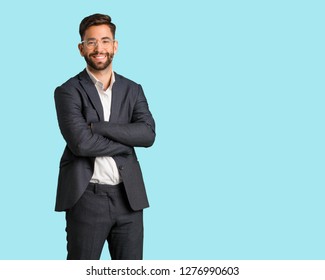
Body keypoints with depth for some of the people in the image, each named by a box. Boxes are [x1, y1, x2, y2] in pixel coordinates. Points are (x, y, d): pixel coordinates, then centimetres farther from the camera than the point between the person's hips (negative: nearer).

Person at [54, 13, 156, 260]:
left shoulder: (133, 90, 10)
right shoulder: (68, 92, -3)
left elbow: (148, 134, -7)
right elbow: (80, 143, -17)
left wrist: (95, 126, -14)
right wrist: (126, 141, -8)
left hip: (128, 197, 4)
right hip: (86, 197, -4)